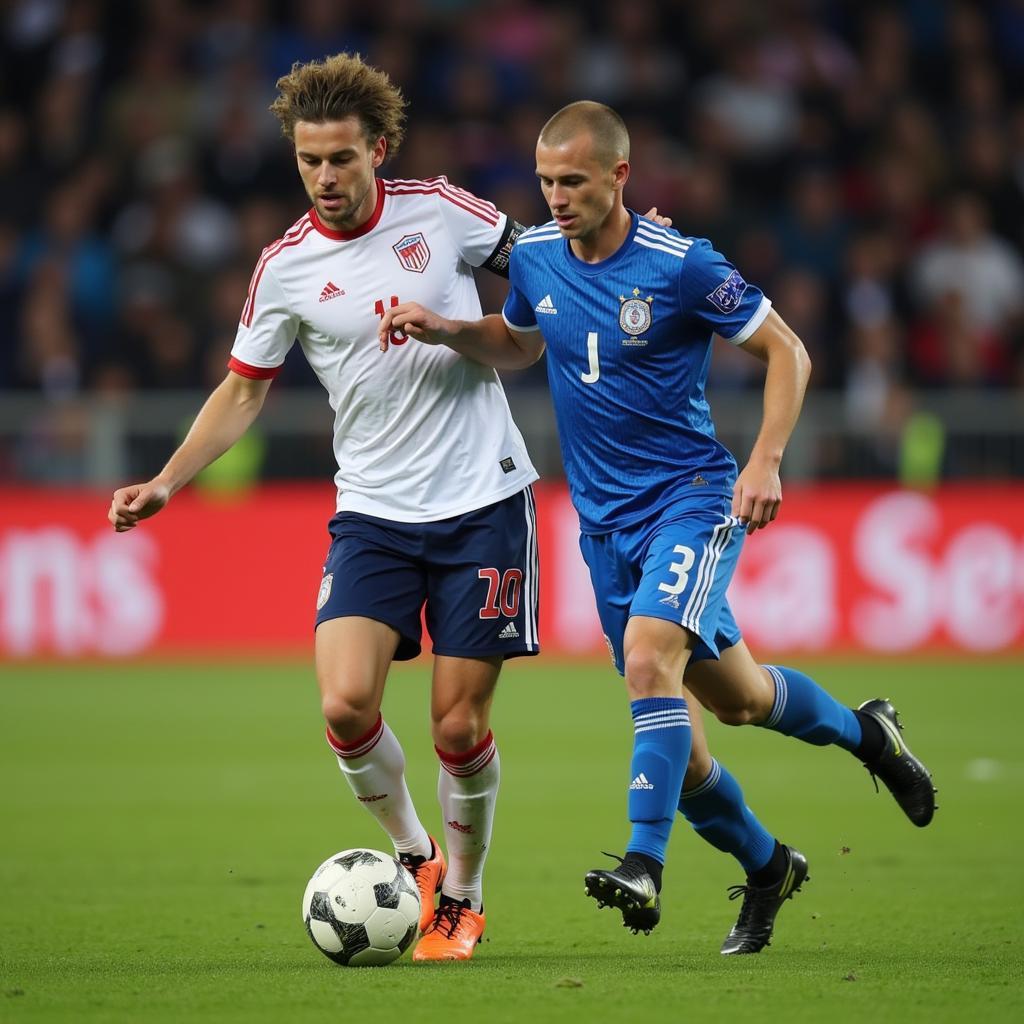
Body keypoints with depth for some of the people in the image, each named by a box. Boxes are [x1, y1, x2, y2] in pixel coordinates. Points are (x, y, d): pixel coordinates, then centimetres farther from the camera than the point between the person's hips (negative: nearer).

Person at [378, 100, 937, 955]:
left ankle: (645, 866, -29)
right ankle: (766, 865, 32)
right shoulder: (534, 257, 1)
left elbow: (786, 351, -7)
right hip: (606, 521, 5)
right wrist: (446, 331, 3)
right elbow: (518, 345, 22)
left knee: (650, 655, -28)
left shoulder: (682, 266, -15)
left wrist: (766, 461, -17)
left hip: (693, 496, -5)